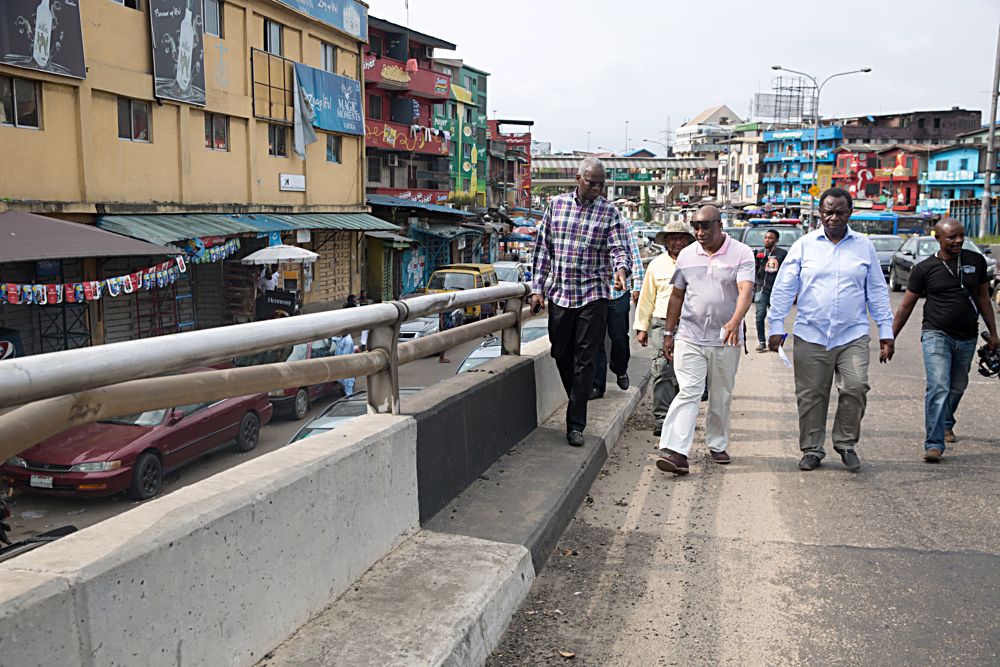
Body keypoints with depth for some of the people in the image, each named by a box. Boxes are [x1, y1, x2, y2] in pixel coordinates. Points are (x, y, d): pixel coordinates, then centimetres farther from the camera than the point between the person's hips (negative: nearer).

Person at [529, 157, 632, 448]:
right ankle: (578, 404, 34)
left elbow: (620, 248, -8)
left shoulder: (609, 212, 0)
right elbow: (542, 247, 9)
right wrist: (537, 288, 5)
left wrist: (621, 268, -32)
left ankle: (575, 424, 3)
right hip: (559, 293, 3)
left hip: (593, 295, -3)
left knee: (585, 360, -3)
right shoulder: (556, 204, 6)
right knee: (561, 355, 12)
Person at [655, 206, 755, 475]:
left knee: (722, 397, 11)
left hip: (725, 341, 0)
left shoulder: (741, 253, -3)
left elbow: (746, 290, -17)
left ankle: (717, 445, 27)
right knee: (689, 392, -10)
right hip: (689, 338, 1)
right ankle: (674, 451, -17)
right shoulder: (686, 255, 7)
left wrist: (735, 321, -35)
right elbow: (677, 296, 13)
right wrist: (668, 333, 11)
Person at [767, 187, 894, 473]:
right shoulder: (804, 245, 5)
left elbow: (877, 291, 12)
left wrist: (886, 332, 8)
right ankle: (812, 449, 19)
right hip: (810, 335, 0)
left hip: (853, 335, 0)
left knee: (856, 388, -13)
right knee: (810, 396, 4)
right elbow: (783, 288, 4)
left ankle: (846, 444, 9)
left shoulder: (864, 246, 9)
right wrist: (776, 326, -1)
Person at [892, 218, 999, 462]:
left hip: (967, 338, 4)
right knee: (938, 388, -17)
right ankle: (934, 444, -16)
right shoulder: (924, 268, -4)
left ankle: (946, 424, 45)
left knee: (957, 387, 18)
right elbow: (906, 306, 1)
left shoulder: (976, 261, 3)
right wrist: (890, 338, -1)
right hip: (936, 335, -4)